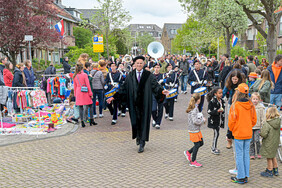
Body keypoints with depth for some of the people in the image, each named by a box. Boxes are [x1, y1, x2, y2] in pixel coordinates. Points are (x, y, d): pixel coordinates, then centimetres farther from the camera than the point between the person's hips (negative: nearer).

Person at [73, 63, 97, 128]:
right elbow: (88, 85, -8)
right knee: (90, 105, 9)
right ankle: (91, 120, 11)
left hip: (78, 93, 4)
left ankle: (82, 122, 4)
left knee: (80, 107, 5)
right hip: (85, 92, -4)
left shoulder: (75, 76, 5)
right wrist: (90, 93, -2)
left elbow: (74, 86, 11)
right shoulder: (84, 75, -8)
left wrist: (75, 94, 20)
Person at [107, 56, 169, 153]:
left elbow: (155, 86, -9)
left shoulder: (149, 75, 0)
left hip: (144, 103, -2)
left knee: (144, 122, 0)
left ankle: (142, 143, 9)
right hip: (134, 103, 2)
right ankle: (138, 136, 34)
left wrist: (162, 91, -30)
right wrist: (114, 97, 2)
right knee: (135, 121, 5)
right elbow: (123, 88, 7)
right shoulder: (130, 76, 6)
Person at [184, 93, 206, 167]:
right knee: (197, 144, 0)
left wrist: (202, 118, 3)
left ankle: (188, 152, 28)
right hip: (194, 130, -10)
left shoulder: (195, 107, 8)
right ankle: (193, 162, 13)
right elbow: (195, 121, -26)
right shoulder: (194, 109, -22)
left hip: (197, 129, 10)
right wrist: (203, 120, -11)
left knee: (201, 143, 16)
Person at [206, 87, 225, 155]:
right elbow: (209, 111, -18)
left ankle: (214, 147, 25)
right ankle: (213, 149, 6)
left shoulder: (221, 101, 5)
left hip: (219, 120, 7)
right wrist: (217, 111, -28)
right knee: (216, 133, -5)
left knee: (216, 134, 12)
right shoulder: (212, 101, -17)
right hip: (214, 120, -7)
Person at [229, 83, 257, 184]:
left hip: (238, 134, -5)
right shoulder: (250, 105, 0)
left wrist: (231, 129, 7)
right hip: (248, 134, 5)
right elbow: (254, 120, 7)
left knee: (239, 155, 3)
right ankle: (246, 176, 20)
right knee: (246, 154, 13)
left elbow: (231, 120, -11)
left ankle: (241, 177, 8)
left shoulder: (235, 105, -16)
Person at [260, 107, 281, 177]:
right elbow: (277, 132, 8)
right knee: (273, 156, 24)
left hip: (268, 143, -7)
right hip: (276, 142, 7)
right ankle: (275, 170, 35)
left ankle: (269, 172, 22)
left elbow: (263, 134, -28)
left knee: (269, 158, 9)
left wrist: (261, 133, -8)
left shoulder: (267, 124, -27)